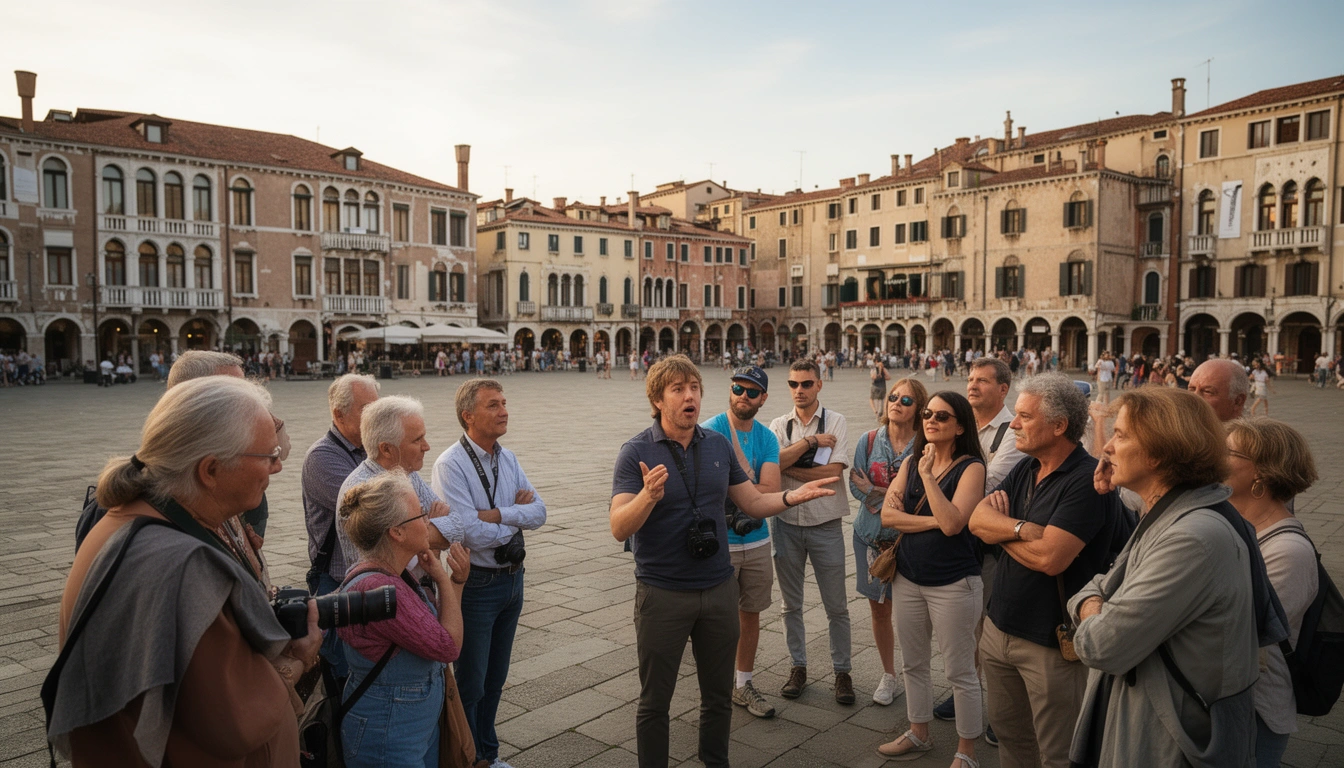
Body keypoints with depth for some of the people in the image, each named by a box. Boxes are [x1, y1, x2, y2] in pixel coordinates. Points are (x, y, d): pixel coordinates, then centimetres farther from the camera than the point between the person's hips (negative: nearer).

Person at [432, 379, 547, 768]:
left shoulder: (507, 458, 4)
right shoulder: (450, 465, -18)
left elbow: (539, 511, -5)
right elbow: (469, 533, -26)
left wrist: (498, 514, -21)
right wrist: (517, 516, -12)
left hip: (512, 577, 7)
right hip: (477, 585, -7)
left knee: (495, 677, 21)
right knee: (471, 682, 8)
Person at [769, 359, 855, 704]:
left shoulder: (836, 421, -3)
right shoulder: (779, 425, 5)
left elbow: (833, 472, -15)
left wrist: (787, 468, -12)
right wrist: (811, 440, -15)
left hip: (825, 524, -2)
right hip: (787, 523, 3)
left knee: (836, 606, 5)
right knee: (791, 604, 13)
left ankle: (842, 671, 20)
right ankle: (798, 667, 27)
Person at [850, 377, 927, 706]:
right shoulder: (869, 441, 2)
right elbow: (857, 486, -4)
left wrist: (877, 491, -13)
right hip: (872, 535, 3)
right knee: (879, 609, 12)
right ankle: (888, 675, 29)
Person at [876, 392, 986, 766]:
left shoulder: (971, 468, -10)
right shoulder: (911, 461, 5)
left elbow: (952, 523, -23)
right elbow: (888, 514, -4)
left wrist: (928, 475, -20)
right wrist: (932, 521, -15)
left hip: (953, 583, -5)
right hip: (908, 577, 6)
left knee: (960, 672, 6)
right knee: (912, 664, 18)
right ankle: (919, 733, 37)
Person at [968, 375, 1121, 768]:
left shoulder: (1087, 480, -20)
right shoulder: (1024, 470, 6)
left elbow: (1049, 557, -27)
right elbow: (977, 520, -4)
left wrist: (999, 528, -9)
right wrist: (1023, 528, -23)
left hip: (1051, 643, -8)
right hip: (1000, 628, 8)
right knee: (1009, 736, 23)